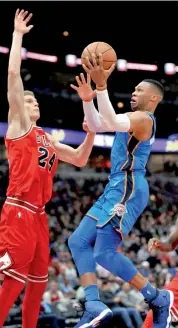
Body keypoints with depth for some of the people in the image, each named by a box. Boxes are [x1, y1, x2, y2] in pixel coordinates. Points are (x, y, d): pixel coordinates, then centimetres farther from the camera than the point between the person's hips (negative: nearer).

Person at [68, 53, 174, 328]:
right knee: (78, 241, 4)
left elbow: (112, 122, -28)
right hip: (116, 190, 10)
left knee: (105, 253, -16)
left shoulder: (143, 118, -10)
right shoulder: (133, 118, 21)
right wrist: (88, 99, 4)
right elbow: (97, 126, 20)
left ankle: (158, 298, -5)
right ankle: (94, 306, -5)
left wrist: (101, 85, -35)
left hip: (128, 191, -10)